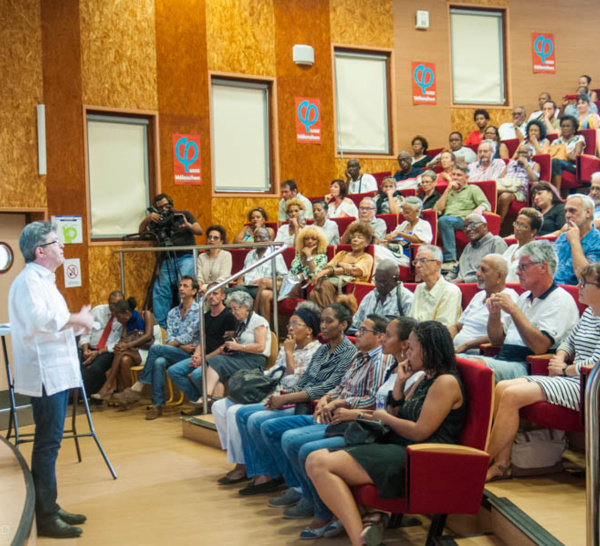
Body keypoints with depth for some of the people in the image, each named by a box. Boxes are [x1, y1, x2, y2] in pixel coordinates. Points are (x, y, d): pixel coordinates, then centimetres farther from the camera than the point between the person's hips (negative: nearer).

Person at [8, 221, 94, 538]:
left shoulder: (43, 280, 19)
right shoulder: (29, 281, -14)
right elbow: (38, 320, -29)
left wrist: (77, 323, 9)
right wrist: (76, 319, -18)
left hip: (56, 373, 10)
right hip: (44, 375, -10)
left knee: (50, 442, 14)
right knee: (48, 443, -8)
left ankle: (50, 508, 23)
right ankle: (45, 518, -3)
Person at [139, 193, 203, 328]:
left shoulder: (184, 215, 10)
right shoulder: (158, 221, 18)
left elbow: (199, 231, 1)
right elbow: (142, 231, 8)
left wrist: (189, 226, -21)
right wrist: (148, 219, -10)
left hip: (185, 258, -4)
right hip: (167, 260, 4)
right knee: (160, 290, -8)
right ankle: (161, 325, -4)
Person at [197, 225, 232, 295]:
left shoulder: (226, 255, 4)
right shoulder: (202, 257, 18)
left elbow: (223, 278, -8)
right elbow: (199, 277, 7)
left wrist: (208, 287, -21)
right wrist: (199, 285, -17)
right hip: (204, 291, 3)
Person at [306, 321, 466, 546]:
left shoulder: (446, 382, -9)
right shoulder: (425, 380, 21)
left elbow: (420, 432, -16)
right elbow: (396, 416, 19)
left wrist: (383, 417, -1)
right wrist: (400, 382, 9)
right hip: (398, 450, 11)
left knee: (321, 465, -22)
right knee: (315, 459, -2)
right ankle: (366, 517, -15)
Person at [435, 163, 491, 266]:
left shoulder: (472, 189, 23)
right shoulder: (448, 192, 35)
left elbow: (486, 204, 9)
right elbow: (437, 209, 20)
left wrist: (480, 208, -17)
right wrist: (448, 190, 16)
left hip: (463, 220, -4)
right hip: (448, 220, 4)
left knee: (444, 220, -38)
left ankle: (450, 260, -45)